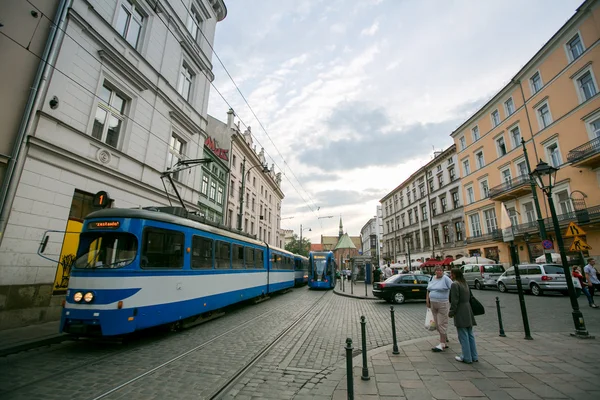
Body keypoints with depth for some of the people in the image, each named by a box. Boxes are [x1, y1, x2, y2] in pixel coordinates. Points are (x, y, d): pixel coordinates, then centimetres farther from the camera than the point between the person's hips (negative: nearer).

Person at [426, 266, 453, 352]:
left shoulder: (446, 279, -9)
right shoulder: (432, 279, 10)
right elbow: (428, 290, 17)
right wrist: (427, 300, 12)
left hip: (443, 304, -7)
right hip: (433, 305, 7)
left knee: (442, 324, -3)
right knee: (437, 324, 13)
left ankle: (442, 345, 5)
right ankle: (444, 343, 25)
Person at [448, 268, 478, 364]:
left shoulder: (455, 284, -16)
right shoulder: (465, 283, 12)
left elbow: (454, 300, -19)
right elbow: (469, 297, 17)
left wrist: (451, 312, -8)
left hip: (460, 313, -9)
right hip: (468, 311, 9)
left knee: (463, 336, 0)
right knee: (470, 335, 16)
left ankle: (466, 358, 8)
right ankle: (474, 356, 24)